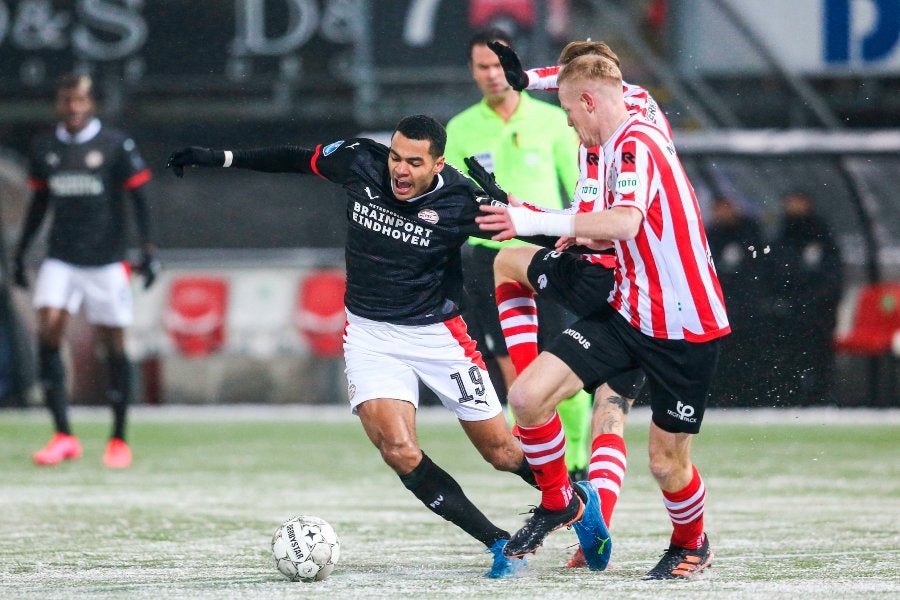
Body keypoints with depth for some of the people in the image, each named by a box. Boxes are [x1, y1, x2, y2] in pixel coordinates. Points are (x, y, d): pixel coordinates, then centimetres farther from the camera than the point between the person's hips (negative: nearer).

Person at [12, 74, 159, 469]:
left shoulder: (116, 146, -3)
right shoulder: (44, 148, 8)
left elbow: (139, 199, -2)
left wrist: (148, 248, -11)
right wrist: (20, 253, 19)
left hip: (106, 259, -3)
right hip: (61, 259, 3)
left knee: (113, 344, 1)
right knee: (48, 330, -15)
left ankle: (119, 439, 15)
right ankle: (63, 436, -14)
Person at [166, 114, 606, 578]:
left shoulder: (459, 201, -19)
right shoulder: (360, 162, -10)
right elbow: (299, 158, 8)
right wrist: (220, 158, 10)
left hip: (436, 332, -2)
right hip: (370, 334, 2)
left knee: (501, 452, 4)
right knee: (399, 452, -19)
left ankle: (577, 502, 35)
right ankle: (500, 544, -7)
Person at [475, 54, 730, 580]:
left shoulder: (635, 145, -19)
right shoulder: (622, 145, 10)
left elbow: (625, 222, -35)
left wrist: (538, 222, -33)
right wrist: (581, 237, 21)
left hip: (685, 329, -8)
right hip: (628, 313, 8)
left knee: (666, 462, 2)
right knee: (528, 396, -8)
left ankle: (691, 544, 33)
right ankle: (558, 503, 14)